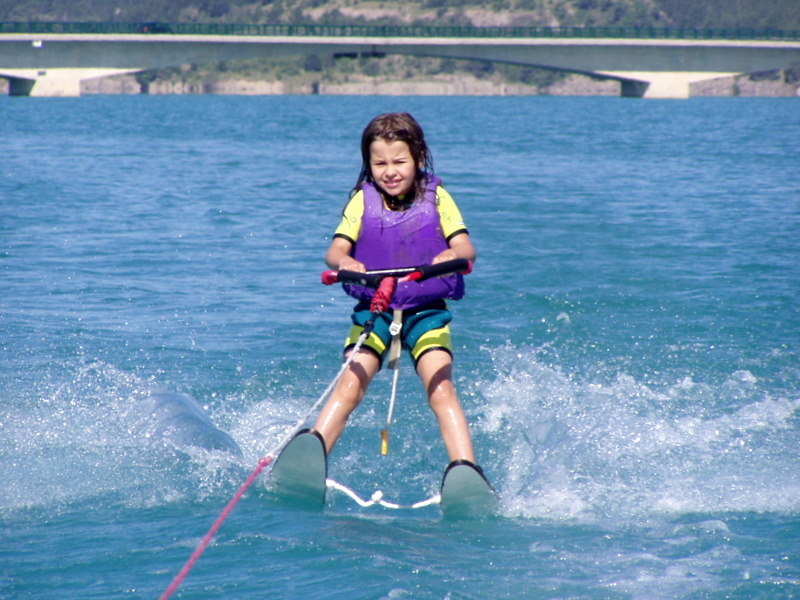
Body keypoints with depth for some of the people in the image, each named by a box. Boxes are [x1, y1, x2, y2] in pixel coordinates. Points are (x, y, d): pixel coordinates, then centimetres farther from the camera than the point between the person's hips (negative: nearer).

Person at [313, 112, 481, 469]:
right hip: (372, 310, 0)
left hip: (426, 311, 0)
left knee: (441, 390, -15)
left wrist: (452, 255, -34)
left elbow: (466, 247, -9)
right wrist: (343, 261, -34)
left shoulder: (436, 198, 1)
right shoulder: (363, 200, 2)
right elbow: (336, 249, -8)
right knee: (349, 388, -15)